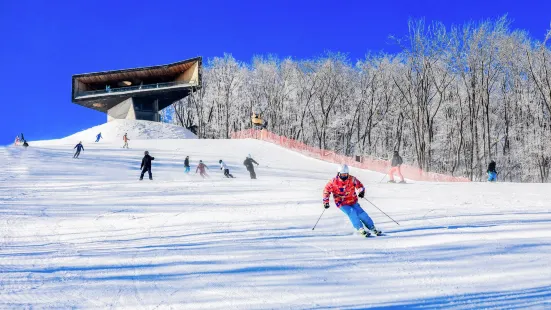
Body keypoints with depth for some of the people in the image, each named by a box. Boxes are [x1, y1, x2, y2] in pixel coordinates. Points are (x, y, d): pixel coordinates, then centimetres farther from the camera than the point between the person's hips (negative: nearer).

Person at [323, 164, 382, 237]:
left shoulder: (352, 179, -7)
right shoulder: (333, 182, -10)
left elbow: (360, 185, 4)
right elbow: (326, 190, 0)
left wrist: (361, 191, -17)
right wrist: (326, 202, -1)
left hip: (353, 202, 2)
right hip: (342, 204, -2)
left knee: (361, 213, -11)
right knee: (352, 212, -26)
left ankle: (373, 228, -2)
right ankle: (360, 229, -25)